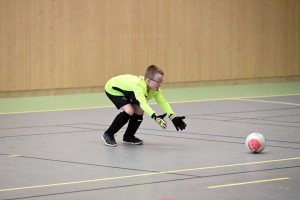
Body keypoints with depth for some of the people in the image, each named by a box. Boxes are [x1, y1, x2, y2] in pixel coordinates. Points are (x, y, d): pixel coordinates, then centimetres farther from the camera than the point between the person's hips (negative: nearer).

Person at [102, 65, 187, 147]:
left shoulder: (155, 89, -17)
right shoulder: (139, 86, -42)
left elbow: (163, 102, -19)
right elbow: (142, 103, -56)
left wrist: (173, 117, -33)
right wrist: (155, 117, -68)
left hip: (126, 90, 8)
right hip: (113, 88, -8)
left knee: (139, 111, -2)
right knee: (129, 111, -25)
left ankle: (128, 136, 20)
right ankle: (108, 134, -9)